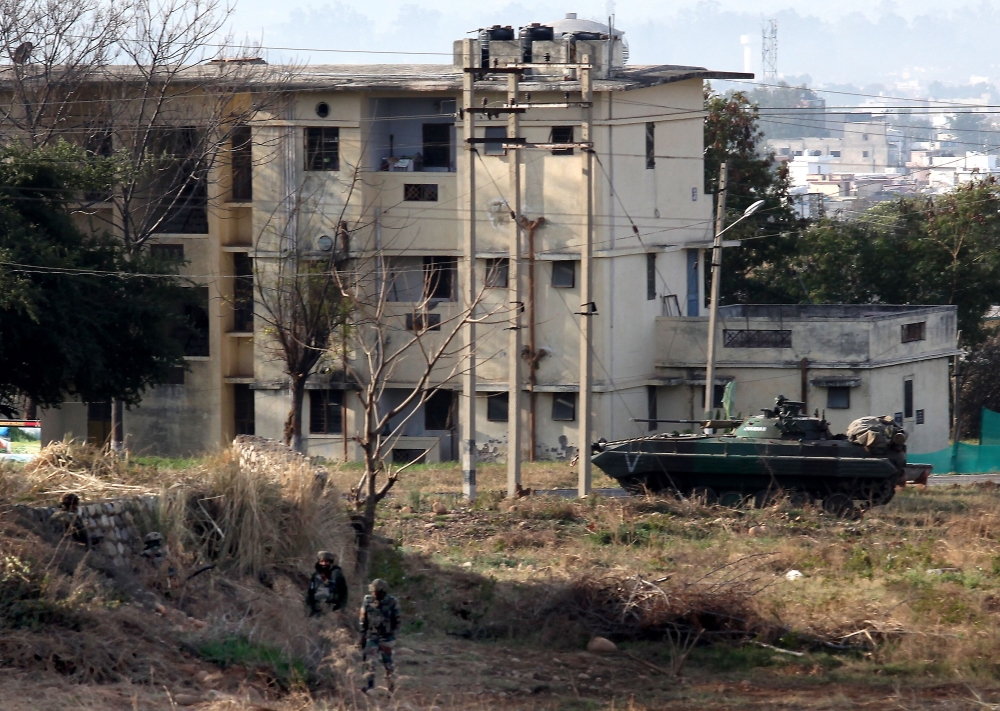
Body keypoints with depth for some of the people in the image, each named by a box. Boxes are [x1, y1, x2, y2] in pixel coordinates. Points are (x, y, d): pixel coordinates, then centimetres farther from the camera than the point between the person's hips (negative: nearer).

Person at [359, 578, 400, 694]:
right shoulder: (368, 602, 0)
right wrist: (362, 637, 4)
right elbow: (363, 620, 6)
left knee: (388, 662, 3)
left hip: (386, 637, -2)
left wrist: (393, 634, -4)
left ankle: (390, 688, 14)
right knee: (369, 662, -9)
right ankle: (369, 686, -13)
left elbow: (396, 621, 1)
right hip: (371, 636, 2)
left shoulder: (391, 602, -6)